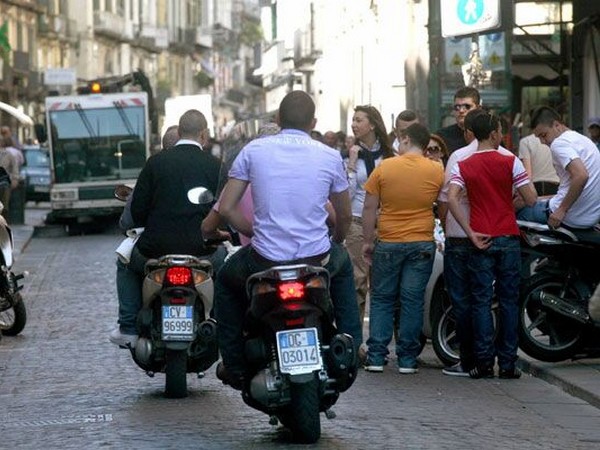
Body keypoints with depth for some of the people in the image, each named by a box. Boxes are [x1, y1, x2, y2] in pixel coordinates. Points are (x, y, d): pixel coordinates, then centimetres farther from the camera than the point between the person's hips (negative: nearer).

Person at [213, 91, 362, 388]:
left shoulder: (254, 150, 1)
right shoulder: (330, 156, 3)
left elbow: (226, 209, 0)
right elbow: (345, 217, 14)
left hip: (264, 262, -1)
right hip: (317, 260, 1)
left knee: (226, 280, 31)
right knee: (343, 264, 38)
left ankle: (234, 365, 26)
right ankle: (351, 344, 33)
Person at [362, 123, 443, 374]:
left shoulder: (384, 168, -4)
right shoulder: (436, 171, -2)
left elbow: (370, 207, -2)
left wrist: (368, 241, 5)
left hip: (388, 243, -1)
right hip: (422, 244, 1)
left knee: (382, 299, 9)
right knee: (413, 301, 5)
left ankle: (376, 357, 5)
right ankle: (407, 359, 5)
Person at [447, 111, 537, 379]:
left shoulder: (462, 167, 2)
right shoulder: (511, 162, -3)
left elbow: (451, 199, -12)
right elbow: (531, 199, -6)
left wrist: (471, 234, -9)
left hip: (481, 240, 1)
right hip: (508, 238, -1)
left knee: (481, 302, 4)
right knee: (509, 301, 6)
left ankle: (483, 363, 0)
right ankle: (507, 364, 6)